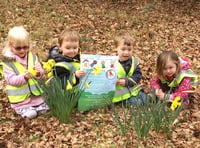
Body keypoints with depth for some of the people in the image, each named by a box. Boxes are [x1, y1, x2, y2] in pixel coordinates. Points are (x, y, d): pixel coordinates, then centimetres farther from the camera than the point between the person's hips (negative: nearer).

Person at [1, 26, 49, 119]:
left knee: (43, 109, -2)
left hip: (35, 91, 4)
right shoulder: (8, 62, -11)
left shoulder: (32, 57, 1)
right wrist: (24, 77, -32)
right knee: (30, 114, -13)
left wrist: (38, 73, -21)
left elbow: (41, 72, 4)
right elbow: (11, 80, -17)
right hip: (20, 96, -4)